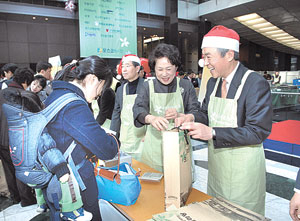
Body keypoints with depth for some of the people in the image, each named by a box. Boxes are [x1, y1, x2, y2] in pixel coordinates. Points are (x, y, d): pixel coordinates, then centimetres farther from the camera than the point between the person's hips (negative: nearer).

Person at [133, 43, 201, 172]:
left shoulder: (185, 86, 3)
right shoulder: (148, 86, 4)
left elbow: (196, 114, 1)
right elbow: (138, 109, -12)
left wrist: (180, 116, -20)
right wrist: (152, 118, -33)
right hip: (154, 146, 0)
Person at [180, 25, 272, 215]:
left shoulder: (256, 83, -18)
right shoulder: (213, 83, 4)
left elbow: (258, 131, -23)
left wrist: (212, 133, -29)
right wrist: (188, 122, -11)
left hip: (243, 169, -6)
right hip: (216, 164, 7)